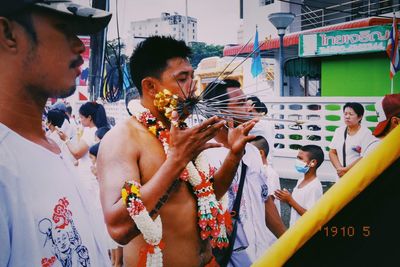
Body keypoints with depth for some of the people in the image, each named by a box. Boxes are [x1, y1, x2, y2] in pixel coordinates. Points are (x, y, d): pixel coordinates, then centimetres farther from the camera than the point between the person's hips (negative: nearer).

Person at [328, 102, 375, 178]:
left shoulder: (366, 133, -9)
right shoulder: (339, 131, 8)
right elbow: (332, 152, 8)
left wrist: (345, 170, -13)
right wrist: (339, 168, -8)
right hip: (341, 176, 5)